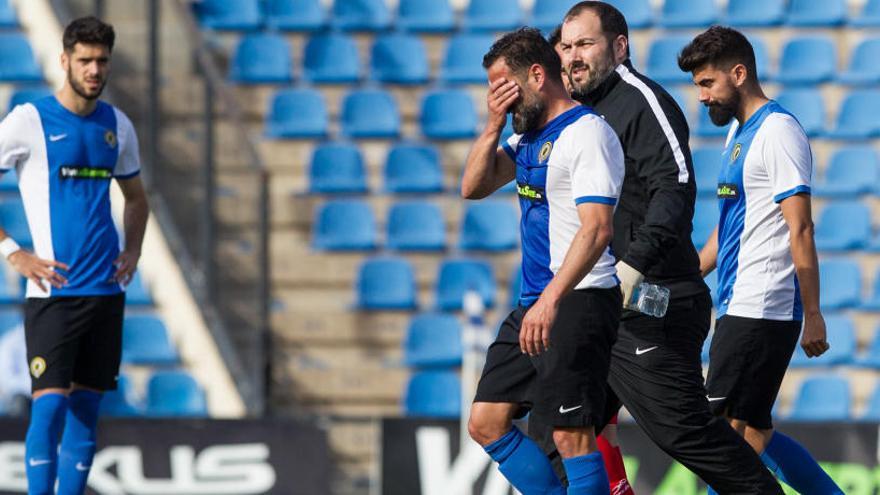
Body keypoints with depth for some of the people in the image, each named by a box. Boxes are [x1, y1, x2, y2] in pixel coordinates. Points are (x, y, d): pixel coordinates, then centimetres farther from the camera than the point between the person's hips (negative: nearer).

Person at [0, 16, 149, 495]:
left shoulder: (117, 126, 11)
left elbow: (135, 197, 26)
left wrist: (132, 251, 9)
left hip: (106, 290, 5)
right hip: (53, 290, -5)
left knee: (86, 410, 6)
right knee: (50, 404, -12)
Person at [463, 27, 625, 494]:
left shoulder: (587, 134, -14)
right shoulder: (529, 136, 15)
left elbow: (596, 230, -23)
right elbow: (473, 187, 15)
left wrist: (551, 300, -31)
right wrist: (494, 124, 2)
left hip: (579, 301, -10)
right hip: (533, 303, 10)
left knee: (572, 435, -10)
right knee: (486, 423, 7)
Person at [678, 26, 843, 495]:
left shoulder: (777, 132, -12)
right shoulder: (739, 131, 17)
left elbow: (800, 230, -16)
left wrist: (812, 314, -19)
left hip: (761, 310, -10)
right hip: (738, 309, 10)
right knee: (753, 435, 10)